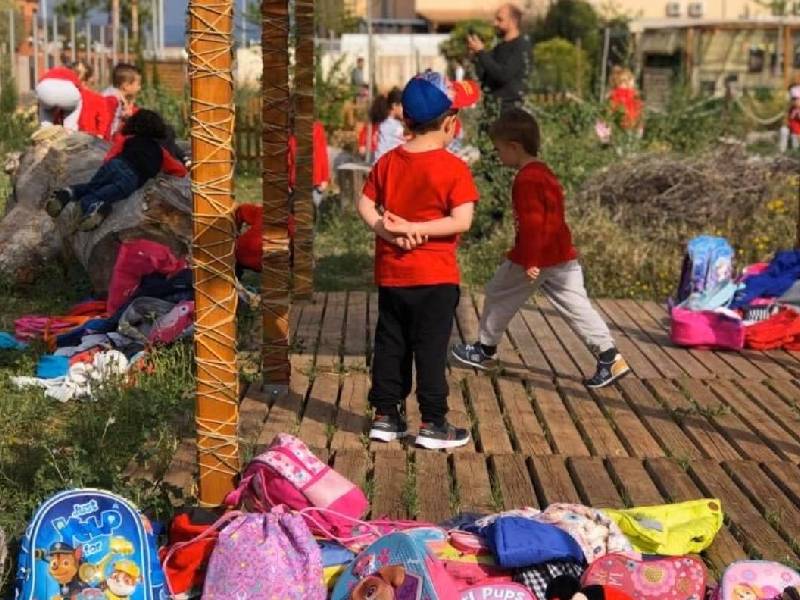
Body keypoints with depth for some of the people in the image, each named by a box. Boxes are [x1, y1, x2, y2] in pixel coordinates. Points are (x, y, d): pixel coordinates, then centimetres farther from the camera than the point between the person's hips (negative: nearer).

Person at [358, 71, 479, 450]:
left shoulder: (388, 162, 4)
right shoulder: (453, 168, -11)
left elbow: (365, 206, 2)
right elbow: (462, 221, -19)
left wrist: (388, 232, -11)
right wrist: (413, 228, -18)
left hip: (390, 275, 5)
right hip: (435, 277, -5)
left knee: (389, 345, 14)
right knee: (431, 349, 2)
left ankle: (385, 416, 20)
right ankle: (433, 423, 8)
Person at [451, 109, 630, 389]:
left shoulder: (526, 179, -16)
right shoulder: (545, 173, 14)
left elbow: (531, 223, -22)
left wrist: (530, 261, -23)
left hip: (537, 258, -8)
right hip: (564, 256, 9)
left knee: (499, 294, 11)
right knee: (576, 306, 6)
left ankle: (485, 350, 24)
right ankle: (610, 356, -1)